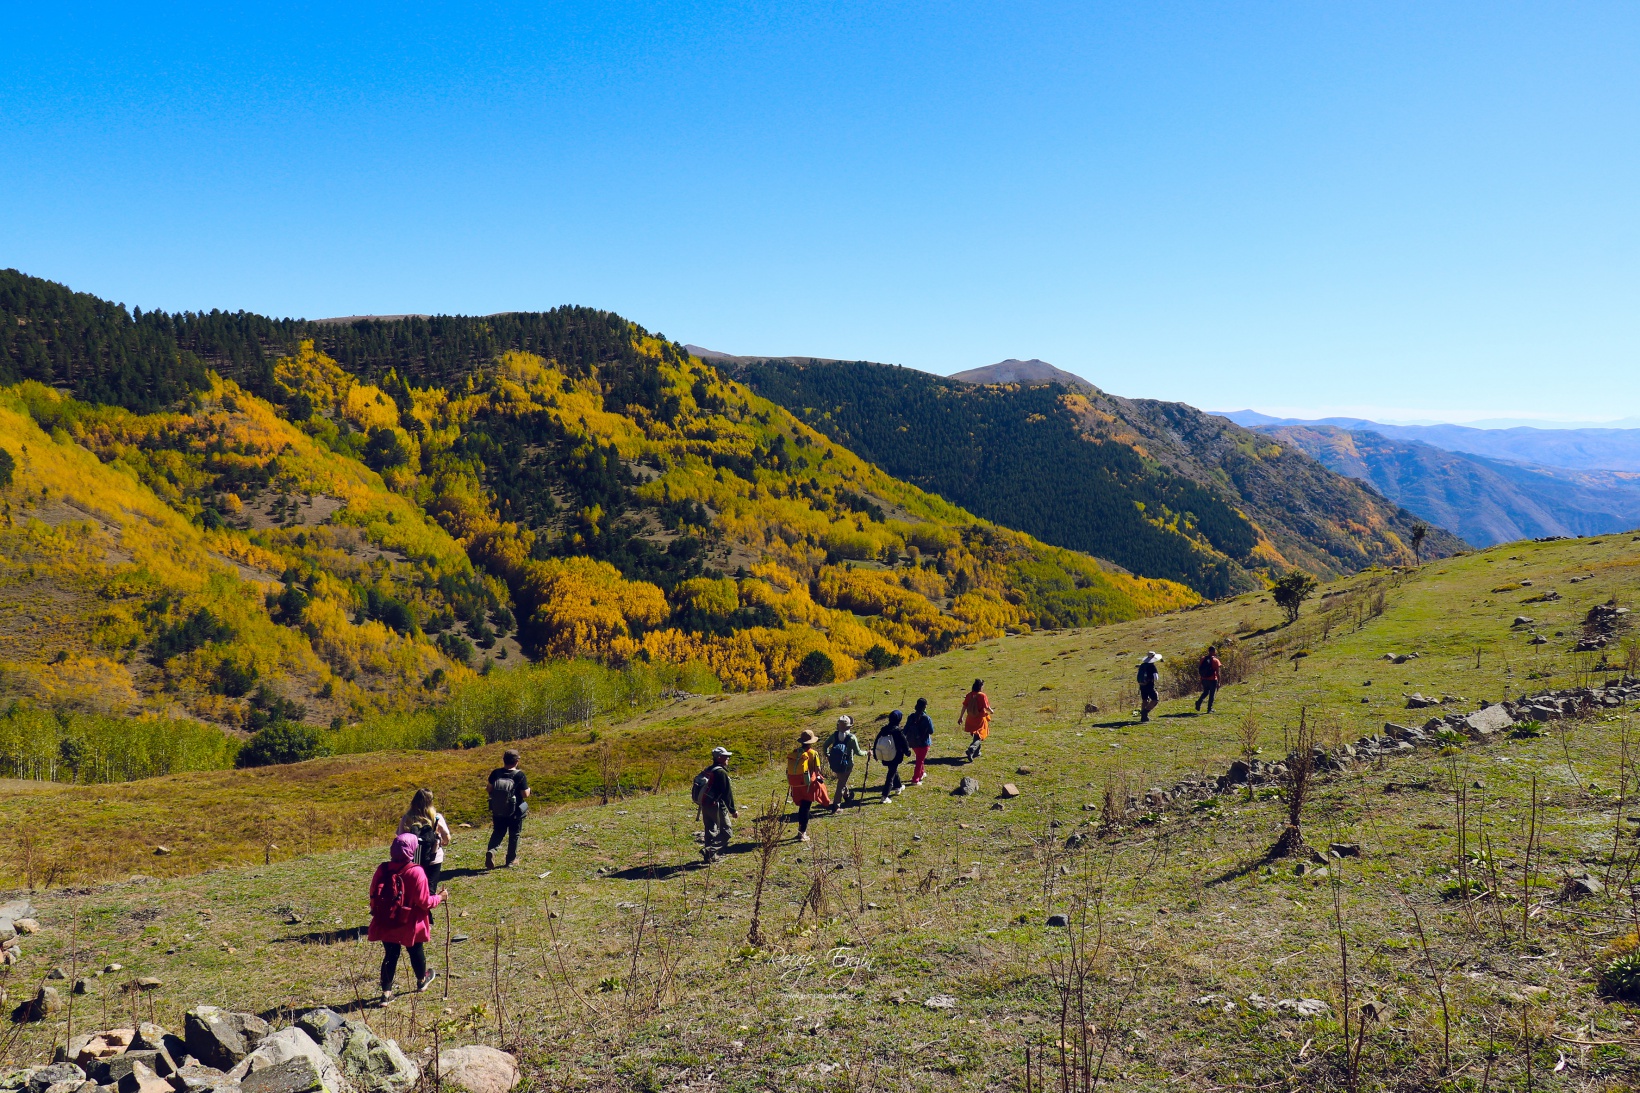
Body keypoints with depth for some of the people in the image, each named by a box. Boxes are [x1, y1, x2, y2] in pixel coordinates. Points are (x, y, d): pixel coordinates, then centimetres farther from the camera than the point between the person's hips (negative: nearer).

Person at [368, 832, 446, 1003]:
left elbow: (374, 896, 2)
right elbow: (424, 902, -18)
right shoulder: (416, 872, -21)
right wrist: (439, 898, 1)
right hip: (410, 924, -3)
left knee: (390, 955, 14)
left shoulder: (382, 869, -8)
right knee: (416, 951, 20)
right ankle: (422, 980, 42)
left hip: (386, 923, 3)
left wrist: (377, 912, 19)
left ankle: (386, 992, 12)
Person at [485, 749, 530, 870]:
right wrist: (528, 789, 4)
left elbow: (490, 790, 2)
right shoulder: (519, 775, -20)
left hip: (497, 811, 3)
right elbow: (525, 794, -18)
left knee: (498, 832, 19)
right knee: (514, 835, 15)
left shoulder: (495, 773, -8)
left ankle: (491, 850, -7)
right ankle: (511, 860, 25)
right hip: (515, 812, -3)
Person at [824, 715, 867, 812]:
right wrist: (866, 752, 5)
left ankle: (846, 795, 50)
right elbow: (858, 752, -13)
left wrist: (827, 756, 15)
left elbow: (825, 745, 1)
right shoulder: (852, 738, -18)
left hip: (835, 764, 5)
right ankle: (836, 806, 5)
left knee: (842, 781, 29)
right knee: (841, 784, 5)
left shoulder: (835, 735, -6)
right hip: (846, 765, -5)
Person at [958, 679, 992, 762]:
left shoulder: (969, 695, -1)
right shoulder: (982, 695, -16)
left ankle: (976, 753, 32)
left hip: (970, 720, 5)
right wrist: (991, 711, 9)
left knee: (975, 736, 25)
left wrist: (961, 717, 10)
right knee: (979, 738, 0)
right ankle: (972, 749, -26)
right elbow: (986, 707, -14)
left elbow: (964, 706, 2)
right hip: (980, 720, -5)